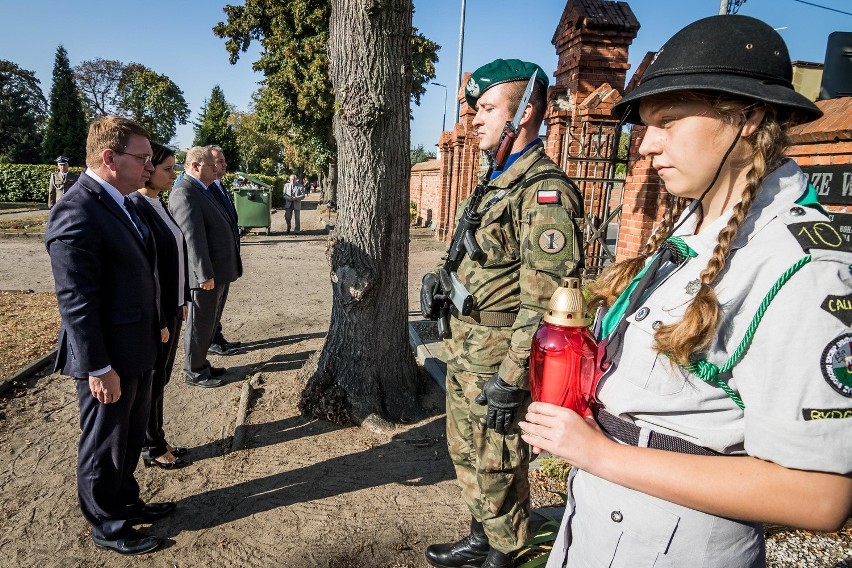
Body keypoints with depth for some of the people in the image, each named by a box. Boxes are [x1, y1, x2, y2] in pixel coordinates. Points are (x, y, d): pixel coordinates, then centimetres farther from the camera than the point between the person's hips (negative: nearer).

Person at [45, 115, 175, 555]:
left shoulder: (119, 202, 7)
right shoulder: (77, 213, -23)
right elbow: (77, 302, -23)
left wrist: (154, 332, 16)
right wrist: (99, 368, -20)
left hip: (138, 350, 9)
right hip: (109, 360, -9)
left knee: (130, 439, 24)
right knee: (104, 446, 13)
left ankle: (126, 502, 45)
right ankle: (107, 528, 33)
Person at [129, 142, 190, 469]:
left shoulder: (158, 205, 9)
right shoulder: (136, 208, -19)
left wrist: (181, 301, 14)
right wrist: (157, 321, -19)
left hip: (170, 308, 8)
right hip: (153, 314, -8)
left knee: (161, 378, 18)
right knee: (152, 381, 8)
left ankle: (157, 441, 33)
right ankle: (152, 449, 25)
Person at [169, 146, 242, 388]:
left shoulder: (203, 190, 14)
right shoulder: (184, 193, -17)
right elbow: (193, 238, -22)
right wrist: (205, 275, -23)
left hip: (216, 271, 10)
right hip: (203, 275, -10)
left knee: (208, 321, 19)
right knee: (200, 323, 3)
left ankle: (200, 363, 33)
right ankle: (193, 372, 18)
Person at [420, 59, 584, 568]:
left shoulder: (544, 189, -19)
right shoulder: (499, 182, 13)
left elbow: (543, 300, -25)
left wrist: (511, 378, -24)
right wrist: (442, 279, 11)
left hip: (498, 358, -10)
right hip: (465, 349, 10)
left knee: (497, 465, 9)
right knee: (466, 450, 23)